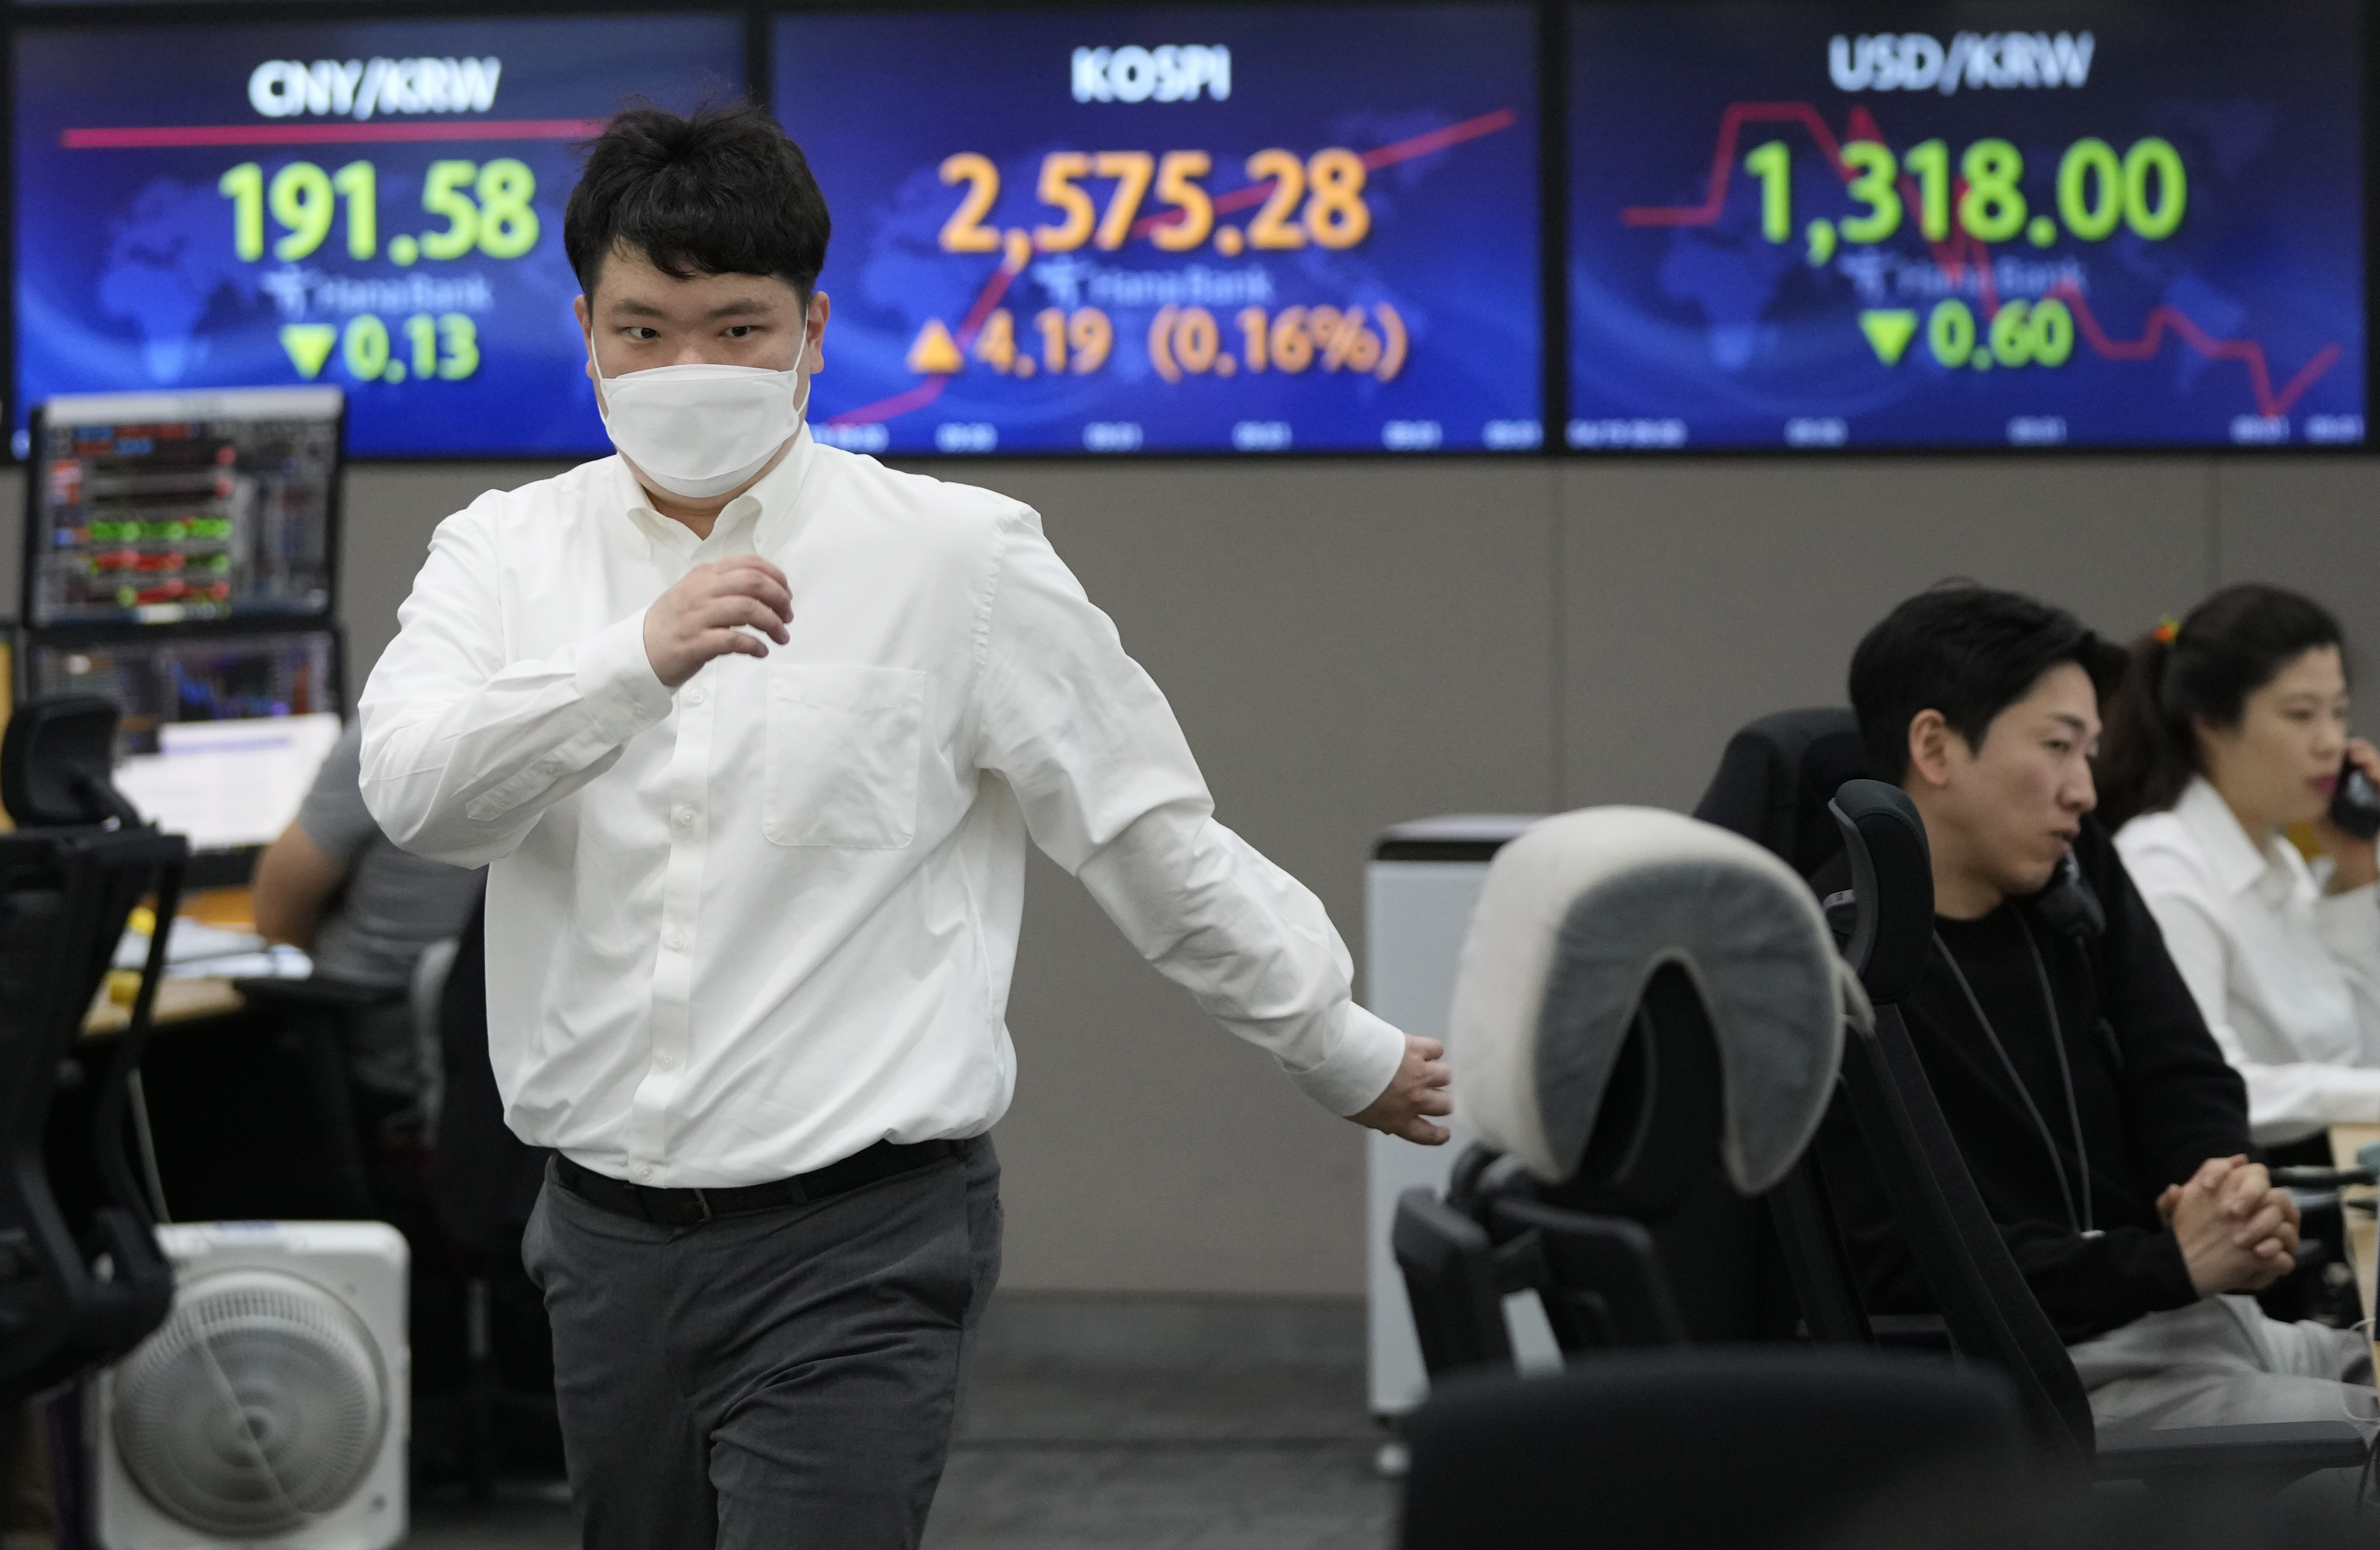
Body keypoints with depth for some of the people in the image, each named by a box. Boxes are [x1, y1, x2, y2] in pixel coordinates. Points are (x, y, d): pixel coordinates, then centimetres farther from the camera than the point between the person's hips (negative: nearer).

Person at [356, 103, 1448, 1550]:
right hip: (611, 1233, 4)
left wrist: (1350, 1056, 11)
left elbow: (1157, 839, 5)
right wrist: (639, 660, -29)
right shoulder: (508, 553, 5)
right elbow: (413, 785, -14)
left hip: (857, 1246, -4)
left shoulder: (958, 559, -2)